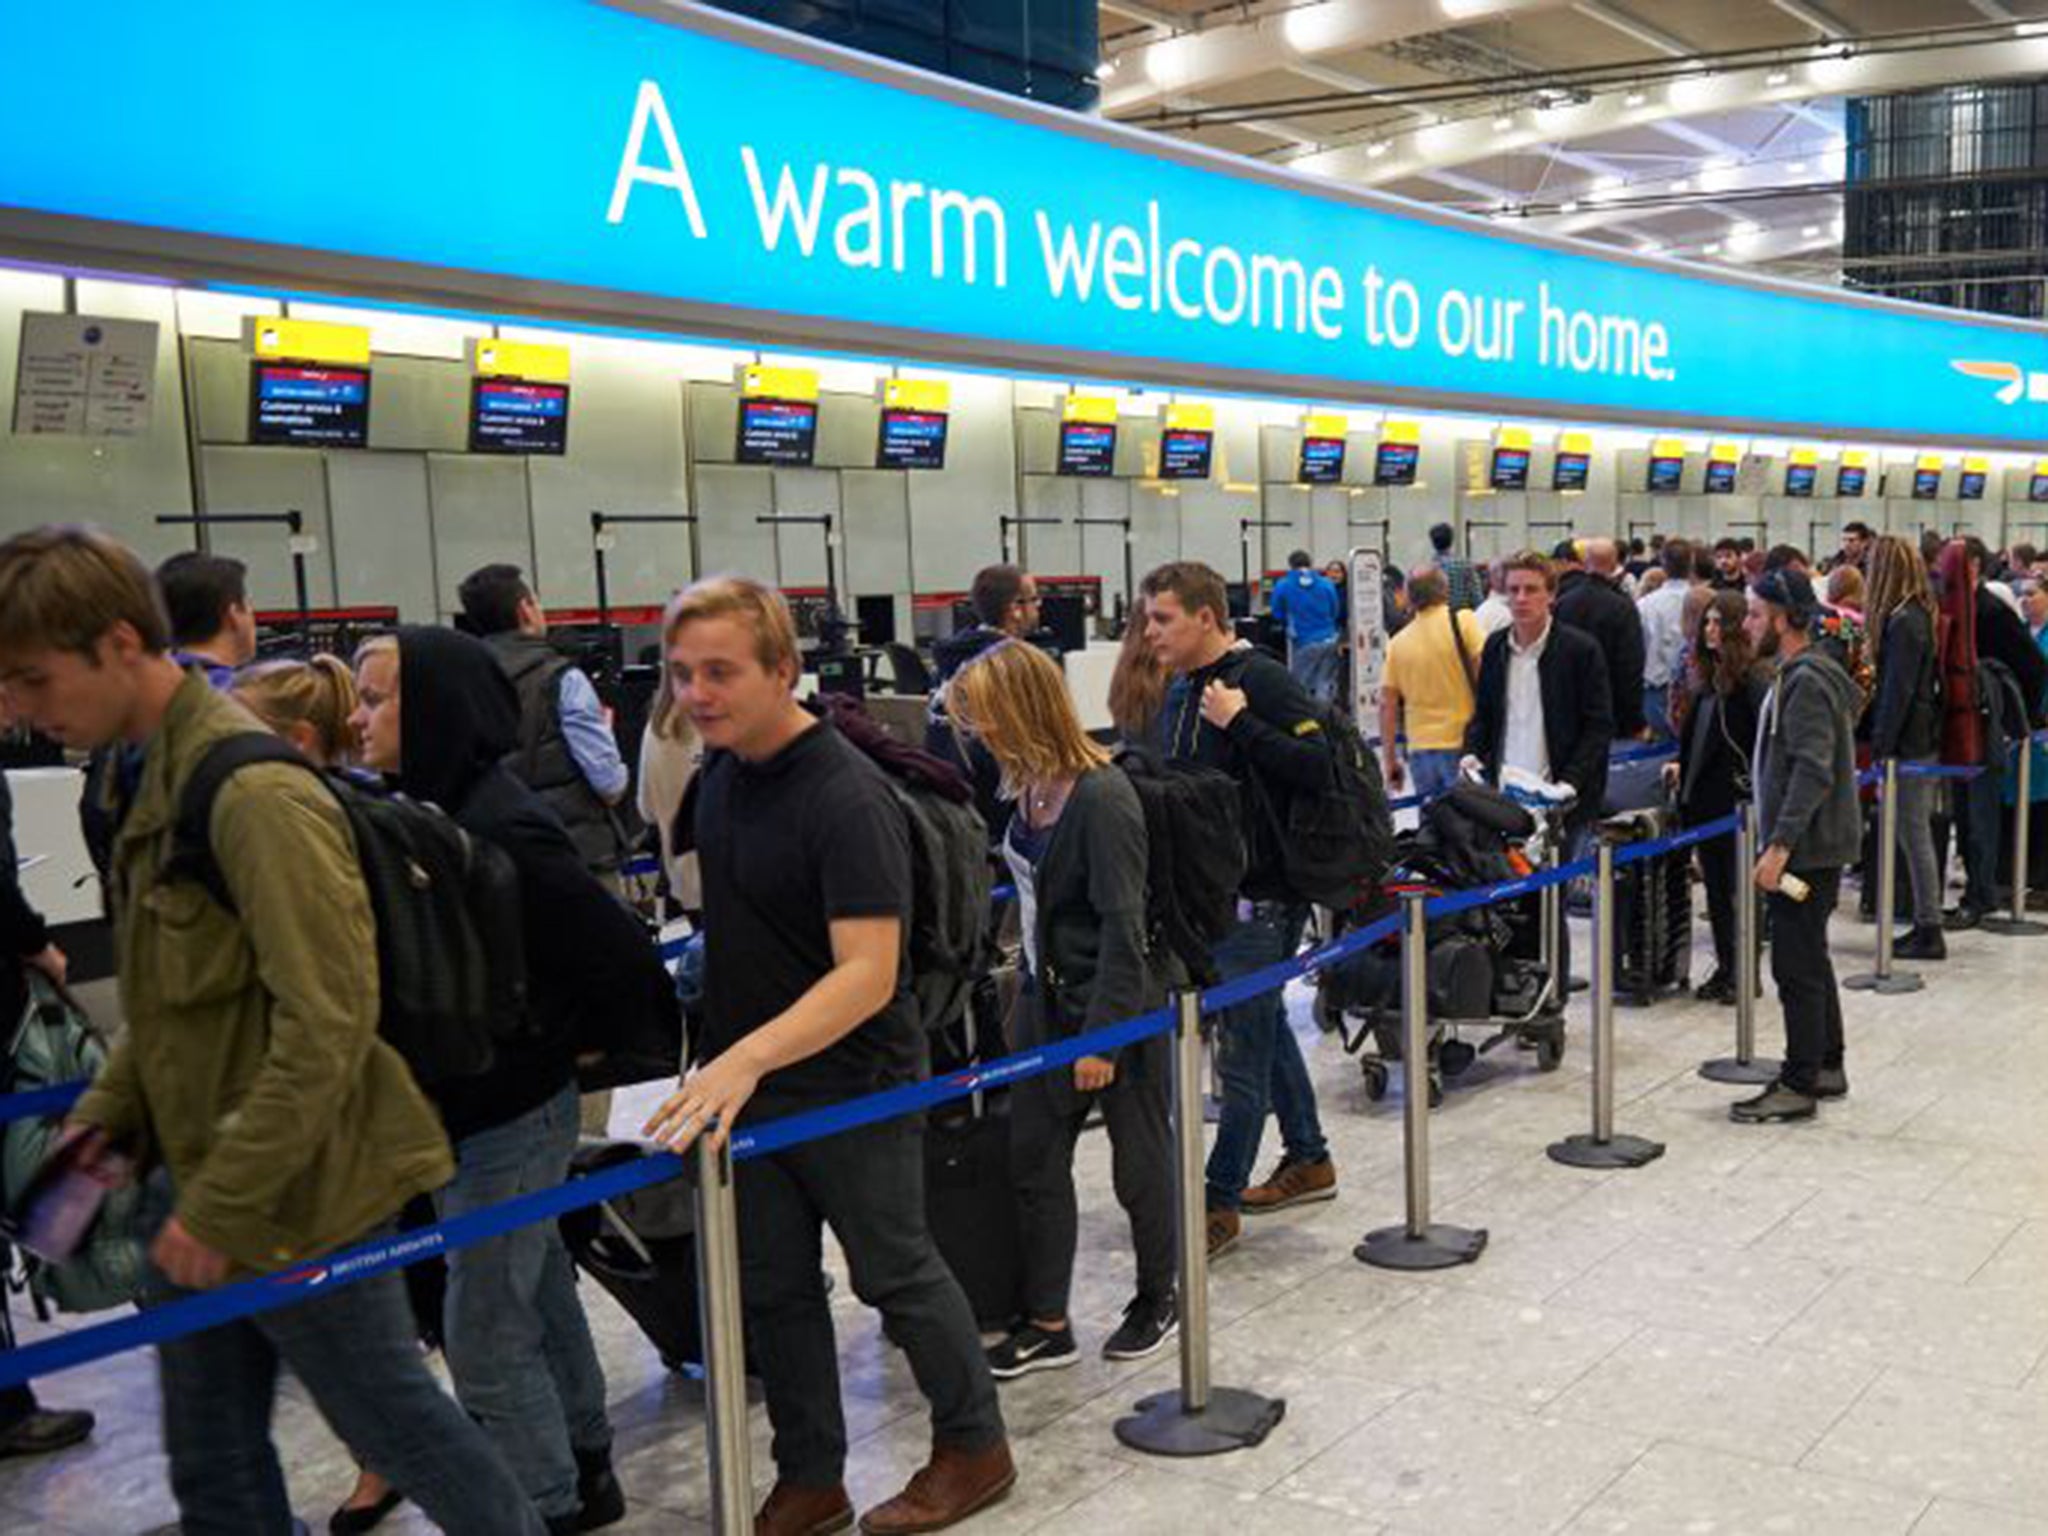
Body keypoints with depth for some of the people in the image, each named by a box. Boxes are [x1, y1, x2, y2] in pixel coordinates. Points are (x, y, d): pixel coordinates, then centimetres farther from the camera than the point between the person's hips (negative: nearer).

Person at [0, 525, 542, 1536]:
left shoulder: (255, 791, -22)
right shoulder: (163, 775, 7)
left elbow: (328, 1024, -25)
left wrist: (224, 1202, -21)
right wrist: (114, 1107, 9)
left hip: (293, 1191, -9)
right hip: (202, 1185, 9)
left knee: (390, 1417, 10)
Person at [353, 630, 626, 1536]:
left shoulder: (501, 827, -23)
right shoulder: (427, 808, 4)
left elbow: (607, 950, -21)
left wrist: (537, 1050, -12)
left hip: (505, 1120, -9)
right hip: (465, 1108, 9)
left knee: (485, 1338, 2)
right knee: (539, 1297, 21)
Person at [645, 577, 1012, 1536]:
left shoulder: (846, 798, -26)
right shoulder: (721, 766, -2)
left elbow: (868, 974, -35)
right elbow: (672, 834, 23)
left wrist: (747, 1057, -44)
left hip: (850, 1083, -7)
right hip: (743, 1073, 7)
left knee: (895, 1273, 10)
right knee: (773, 1288, 15)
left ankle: (975, 1446, 32)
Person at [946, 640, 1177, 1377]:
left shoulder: (1101, 797, -23)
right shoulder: (1028, 788, 1)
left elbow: (1123, 925, -23)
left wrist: (1101, 1034, -22)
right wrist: (1035, 994, 14)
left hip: (1120, 1007, -8)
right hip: (1048, 1001, 8)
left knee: (1139, 1162, 11)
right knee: (1034, 1160, 9)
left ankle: (1157, 1299, 32)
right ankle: (1046, 1324, 20)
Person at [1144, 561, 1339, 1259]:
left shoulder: (1261, 680, -15)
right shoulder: (1187, 692, 12)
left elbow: (1317, 767, -24)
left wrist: (1241, 722, -25)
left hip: (1260, 896, -9)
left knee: (1243, 1049, -1)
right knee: (1266, 1028, 20)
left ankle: (1219, 1203, 7)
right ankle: (1308, 1160, 35)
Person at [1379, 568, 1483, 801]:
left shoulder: (1397, 643, 6)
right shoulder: (1462, 621, -5)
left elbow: (1386, 704, 6)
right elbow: (1485, 672, -12)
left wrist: (1389, 760, 13)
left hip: (1420, 748, 4)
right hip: (1463, 741, -4)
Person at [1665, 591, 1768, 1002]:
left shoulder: (1751, 678, -13)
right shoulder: (1704, 675, 11)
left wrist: (1753, 788, -18)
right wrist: (1682, 766, 11)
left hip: (1736, 799, -8)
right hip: (1704, 798, 8)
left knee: (1740, 889, 2)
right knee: (1715, 887, 13)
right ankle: (1725, 968, 22)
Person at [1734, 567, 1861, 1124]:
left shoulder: (1806, 681, -18)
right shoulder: (1801, 673, 15)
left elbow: (1813, 771, -25)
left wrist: (1780, 844, -28)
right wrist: (1779, 840, 22)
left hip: (1807, 849, -11)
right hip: (1815, 846, 11)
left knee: (1796, 965, -5)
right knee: (1810, 960, 18)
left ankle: (1799, 1085, 1)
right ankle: (1827, 1066, 28)